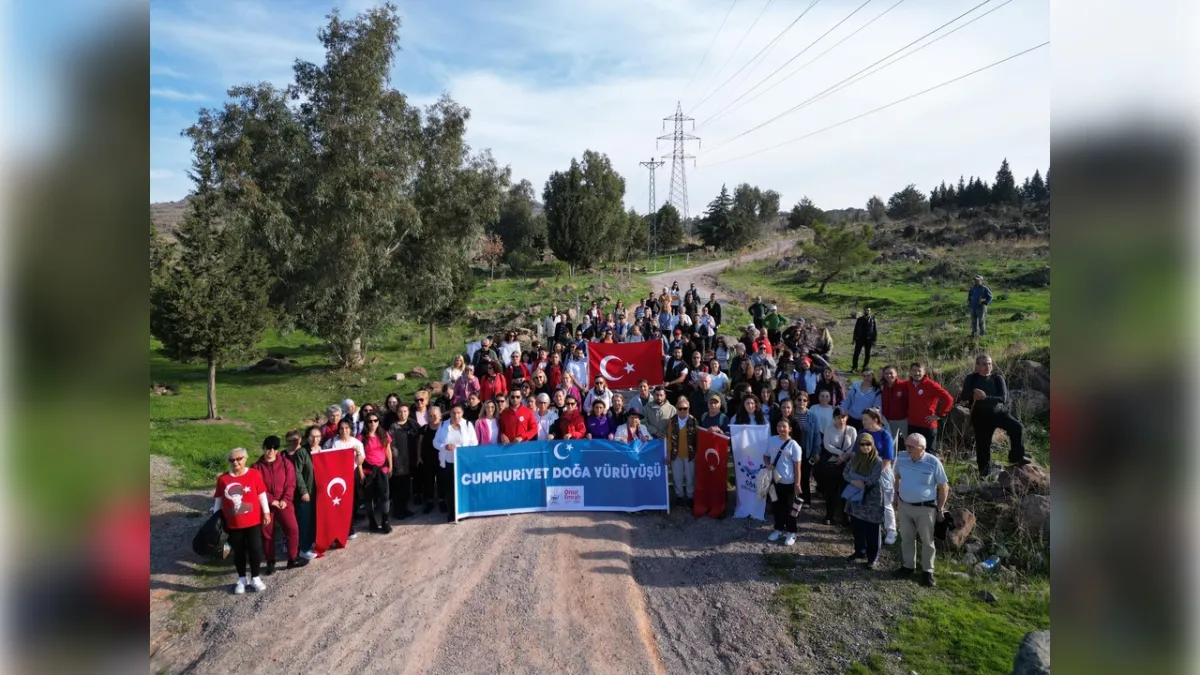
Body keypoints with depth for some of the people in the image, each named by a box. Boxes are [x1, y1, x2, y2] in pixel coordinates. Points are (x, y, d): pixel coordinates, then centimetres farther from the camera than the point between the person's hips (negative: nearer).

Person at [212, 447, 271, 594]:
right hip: (233, 524, 1)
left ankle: (255, 578, 21)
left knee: (255, 549, 4)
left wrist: (266, 513, 0)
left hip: (253, 521, -1)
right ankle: (241, 579, 28)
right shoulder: (223, 479, -4)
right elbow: (218, 499, 5)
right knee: (238, 551, 12)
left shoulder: (254, 474, -7)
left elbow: (262, 494, -1)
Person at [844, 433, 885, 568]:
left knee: (871, 531, 3)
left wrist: (859, 482, -10)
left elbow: (873, 480, -19)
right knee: (857, 527, 17)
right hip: (856, 497, 6)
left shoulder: (877, 461, -15)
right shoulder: (855, 458, 3)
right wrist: (854, 481, -14)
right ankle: (859, 551, 34)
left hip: (871, 499, -6)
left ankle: (872, 557, 16)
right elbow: (845, 473, 4)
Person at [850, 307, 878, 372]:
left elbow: (875, 330, 1)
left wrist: (874, 340, -4)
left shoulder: (872, 320, -1)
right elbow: (856, 330, 7)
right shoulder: (860, 320, 3)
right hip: (860, 339, 1)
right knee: (856, 354, -4)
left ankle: (865, 367, 16)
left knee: (867, 354, 7)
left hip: (868, 340, -1)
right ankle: (854, 367, 1)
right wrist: (855, 339, 2)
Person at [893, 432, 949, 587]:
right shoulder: (901, 459, -8)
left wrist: (940, 508, -6)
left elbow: (944, 487, -9)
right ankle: (908, 566, 33)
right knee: (906, 538, 17)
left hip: (925, 507, -4)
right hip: (904, 505, 4)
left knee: (927, 540, 11)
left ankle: (927, 571, 25)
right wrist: (895, 498, 12)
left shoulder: (933, 463, -19)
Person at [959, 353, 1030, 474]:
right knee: (983, 445, 4)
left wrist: (985, 398, -32)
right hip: (981, 416, 0)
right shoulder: (971, 379, -4)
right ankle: (984, 472, 22)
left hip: (999, 412, 0)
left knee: (1017, 427, -24)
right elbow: (964, 397, -7)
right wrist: (972, 395, -29)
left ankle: (1016, 456, -7)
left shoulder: (997, 378, -6)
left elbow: (1003, 398, -17)